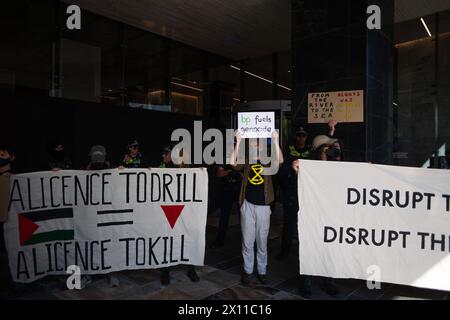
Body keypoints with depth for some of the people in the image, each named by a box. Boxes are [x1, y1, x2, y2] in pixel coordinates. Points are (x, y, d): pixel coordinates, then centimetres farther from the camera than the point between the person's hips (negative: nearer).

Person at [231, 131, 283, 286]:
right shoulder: (246, 162, 4)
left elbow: (279, 161, -15)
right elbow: (233, 163, -15)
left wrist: (275, 141, -20)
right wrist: (238, 142, -18)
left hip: (263, 206, 0)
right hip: (247, 205, 0)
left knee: (262, 241, 10)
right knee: (247, 240, 6)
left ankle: (262, 271, 24)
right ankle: (247, 271, 20)